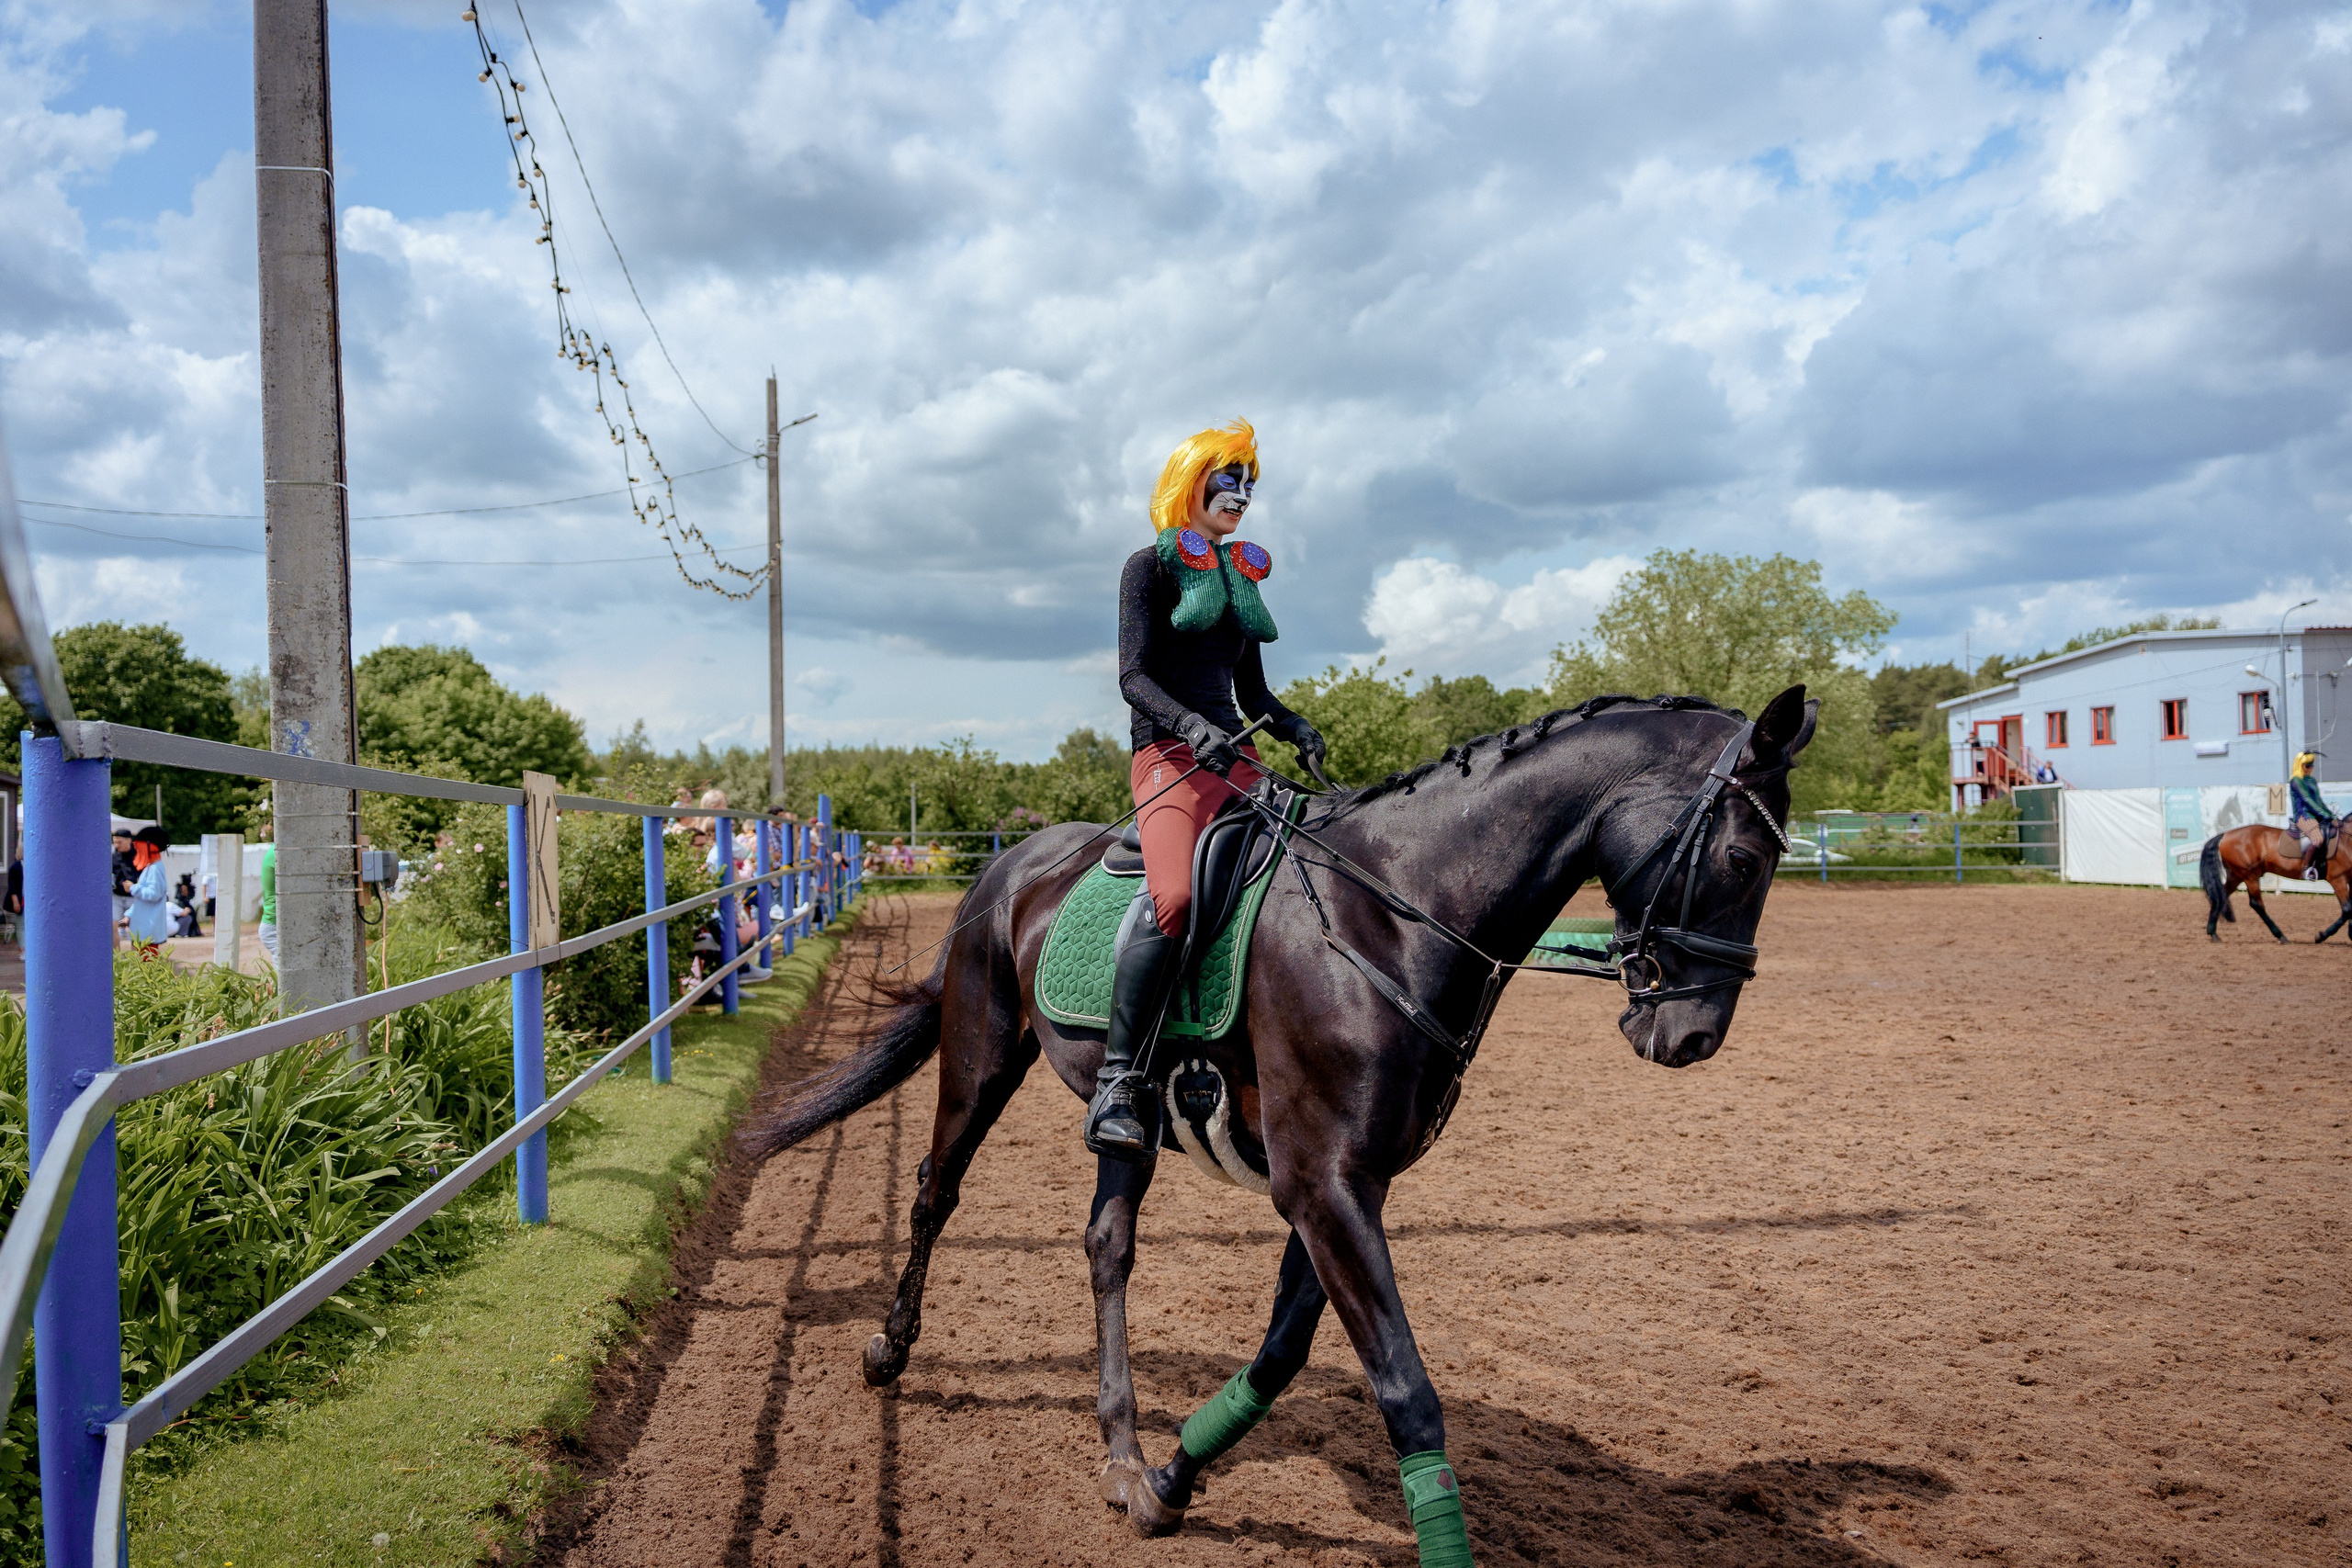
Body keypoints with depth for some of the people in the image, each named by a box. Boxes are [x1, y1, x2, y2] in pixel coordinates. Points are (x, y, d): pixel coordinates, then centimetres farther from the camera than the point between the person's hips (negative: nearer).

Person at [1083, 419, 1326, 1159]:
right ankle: (1116, 1081, -28)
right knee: (1174, 898, -30)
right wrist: (1192, 725, -24)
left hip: (1234, 756, 7)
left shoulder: (1242, 574, 22)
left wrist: (1292, 725, 3)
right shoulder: (1151, 566, 4)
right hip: (1167, 756, -7)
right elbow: (1133, 676, -7)